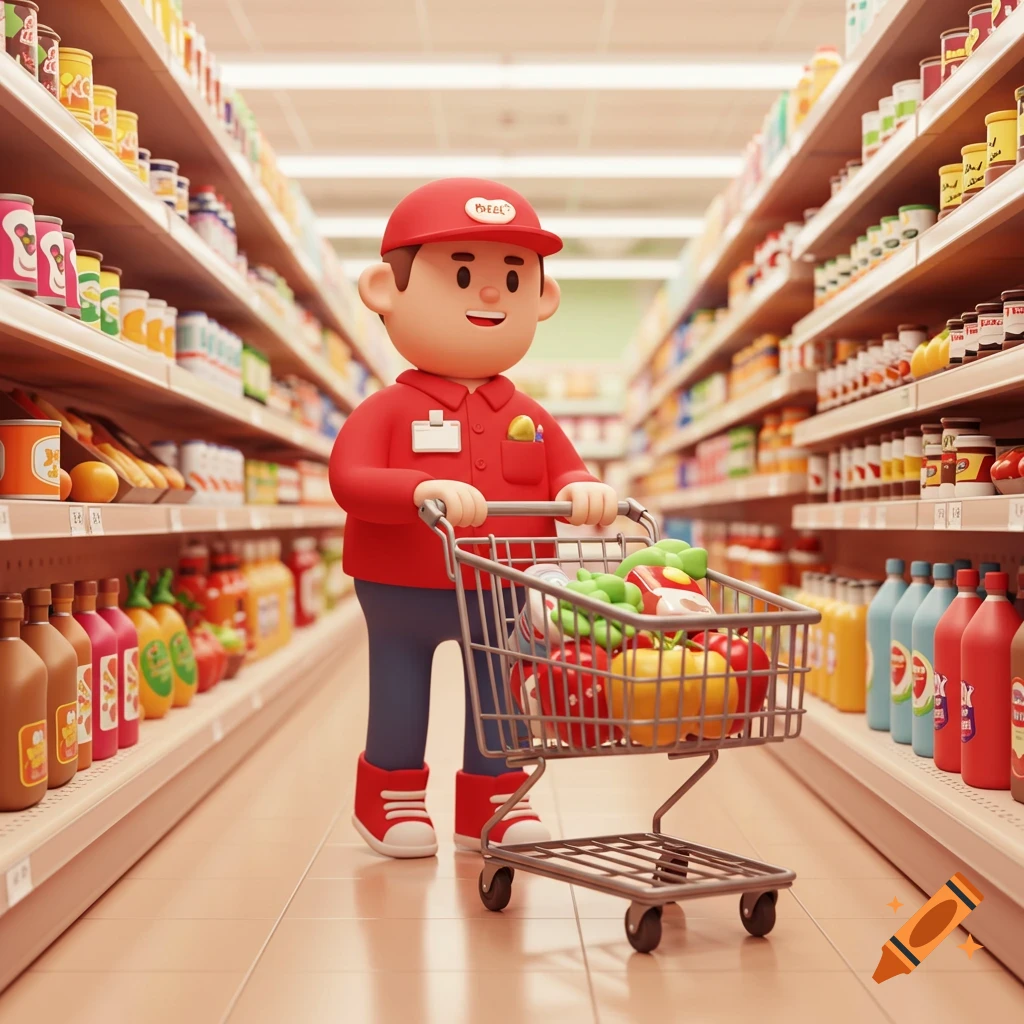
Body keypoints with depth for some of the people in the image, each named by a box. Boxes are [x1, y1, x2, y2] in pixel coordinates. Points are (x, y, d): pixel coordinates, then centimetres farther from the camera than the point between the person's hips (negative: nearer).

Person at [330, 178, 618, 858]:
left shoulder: (529, 418, 5)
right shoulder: (390, 410, -10)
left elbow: (569, 473, 5)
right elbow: (350, 479, -22)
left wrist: (584, 492, -20)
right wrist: (423, 491, -39)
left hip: (499, 591, 4)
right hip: (402, 590, -4)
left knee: (497, 689, 14)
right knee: (400, 692, 10)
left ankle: (492, 801, 33)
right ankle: (393, 796, 31)